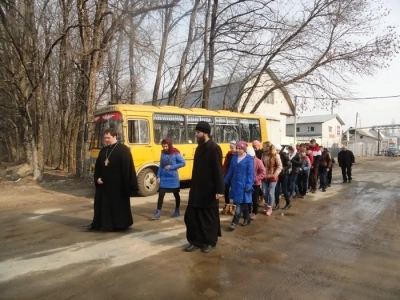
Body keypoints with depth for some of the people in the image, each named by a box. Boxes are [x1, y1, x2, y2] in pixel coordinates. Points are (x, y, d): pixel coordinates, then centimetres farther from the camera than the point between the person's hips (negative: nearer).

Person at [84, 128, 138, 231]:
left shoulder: (123, 149, -9)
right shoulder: (103, 150, 11)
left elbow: (127, 167, -14)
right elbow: (98, 166, 16)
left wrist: (128, 184, -17)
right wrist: (97, 178, 1)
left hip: (118, 184, -7)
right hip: (104, 183, 7)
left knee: (118, 204, 4)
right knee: (102, 204, 11)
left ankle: (120, 224, 17)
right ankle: (100, 224, 23)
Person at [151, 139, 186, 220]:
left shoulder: (176, 153, -11)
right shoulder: (163, 153, 2)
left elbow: (183, 163, -10)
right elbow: (161, 165, 7)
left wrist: (172, 167, -17)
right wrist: (158, 176, 1)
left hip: (173, 178, -3)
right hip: (164, 178, 3)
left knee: (176, 194, 13)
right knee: (161, 194, -2)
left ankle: (177, 211, 29)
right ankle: (158, 212, 4)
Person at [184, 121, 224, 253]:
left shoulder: (214, 148, -14)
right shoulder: (200, 148, 11)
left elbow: (218, 171, -18)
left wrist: (219, 190, -21)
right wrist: (193, 186, 18)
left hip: (209, 190, -8)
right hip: (197, 189, 8)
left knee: (209, 217, 7)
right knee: (191, 215, 10)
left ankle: (210, 241, 24)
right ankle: (196, 240, 24)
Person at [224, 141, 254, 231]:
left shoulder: (249, 159, -9)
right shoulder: (234, 157, 5)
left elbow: (250, 173, -11)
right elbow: (231, 171, 11)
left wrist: (248, 186, -16)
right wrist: (226, 181, 10)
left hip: (243, 185, -5)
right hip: (235, 183, 5)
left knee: (240, 203, -4)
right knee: (243, 203, 16)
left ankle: (234, 222, 2)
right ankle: (247, 219, 31)